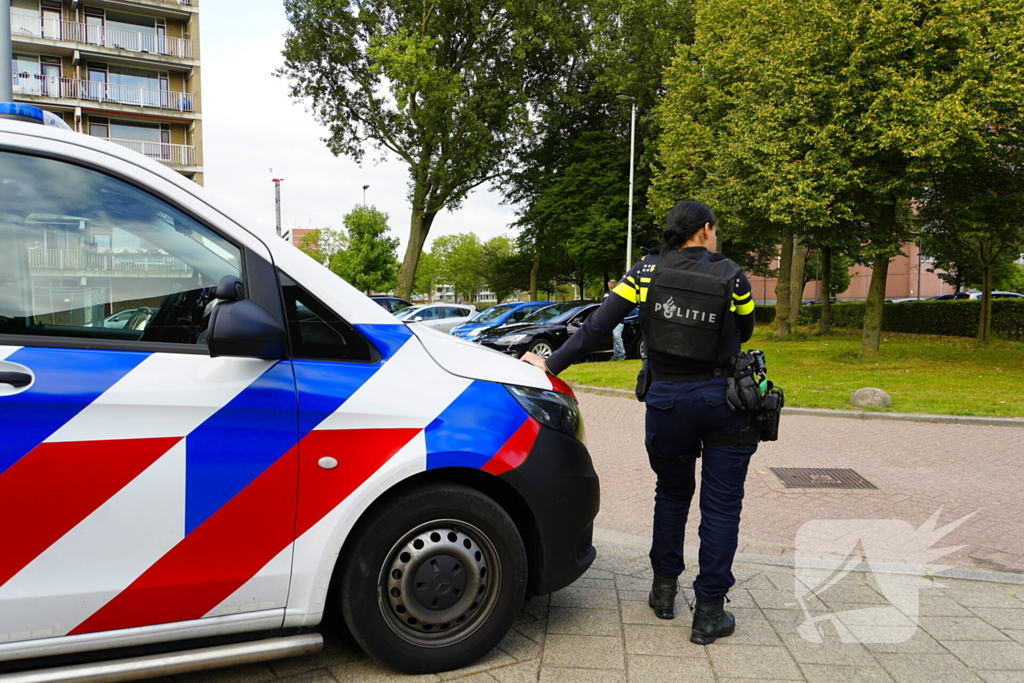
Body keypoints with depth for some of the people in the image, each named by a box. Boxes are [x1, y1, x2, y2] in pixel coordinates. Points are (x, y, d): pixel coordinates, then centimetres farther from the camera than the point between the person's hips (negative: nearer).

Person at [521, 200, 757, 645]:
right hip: (724, 400, -2)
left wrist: (552, 365, -2)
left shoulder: (647, 271, -1)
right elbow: (743, 332, 10)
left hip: (667, 401, 2)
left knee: (671, 493, 23)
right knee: (721, 504, 8)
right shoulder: (731, 275, -4)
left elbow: (597, 326, -5)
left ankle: (664, 589, 31)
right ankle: (709, 612, 12)